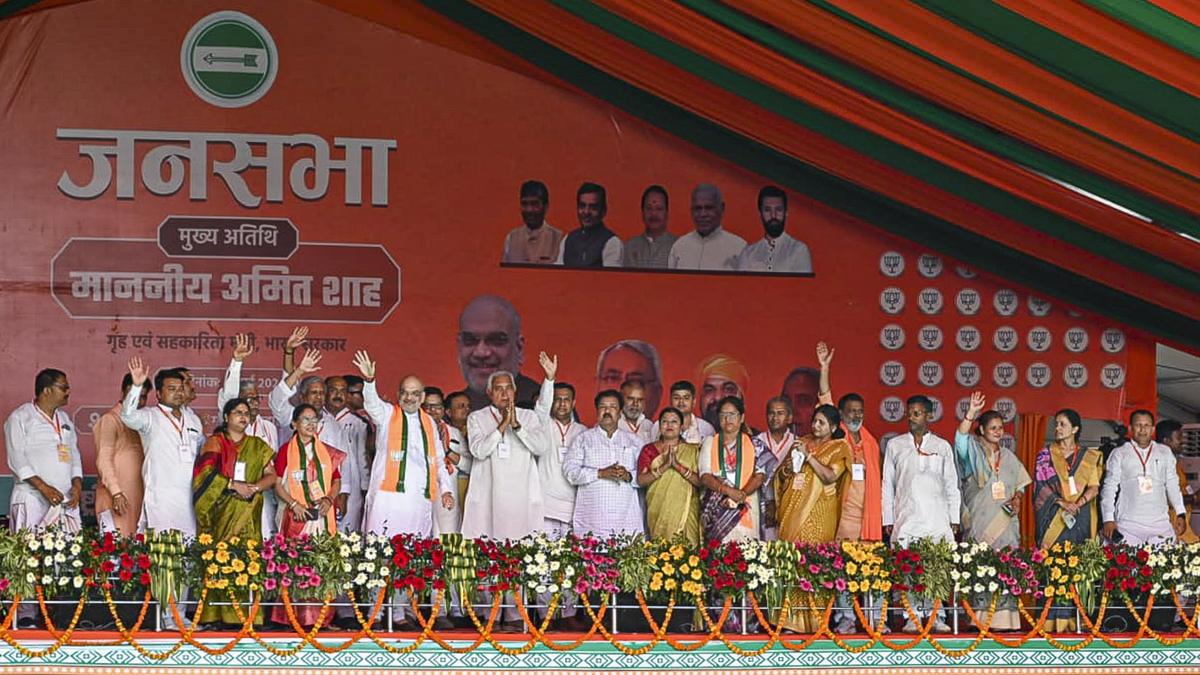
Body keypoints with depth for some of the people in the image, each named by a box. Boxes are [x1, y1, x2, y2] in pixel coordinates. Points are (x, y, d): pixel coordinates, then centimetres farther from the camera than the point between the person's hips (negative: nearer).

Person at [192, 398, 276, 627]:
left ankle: (246, 614, -10)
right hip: (220, 513, -2)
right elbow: (206, 473, -6)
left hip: (248, 515, 2)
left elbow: (271, 476, 8)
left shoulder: (257, 446, 16)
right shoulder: (214, 443, 8)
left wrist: (254, 487, -10)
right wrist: (234, 485, -15)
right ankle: (215, 614, -9)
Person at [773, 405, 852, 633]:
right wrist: (788, 468, -1)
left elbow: (829, 476, -12)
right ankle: (791, 617, 0)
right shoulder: (800, 443, 18)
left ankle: (813, 620, -9)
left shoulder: (839, 448, 4)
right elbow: (780, 474, 20)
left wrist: (809, 456, -15)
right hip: (793, 511, 4)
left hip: (818, 513, -4)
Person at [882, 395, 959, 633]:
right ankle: (912, 618, -2)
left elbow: (952, 485, 14)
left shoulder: (942, 446, 13)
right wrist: (887, 520, 5)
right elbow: (887, 485, 12)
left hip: (937, 519, 0)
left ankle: (936, 616, -2)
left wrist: (954, 520, 7)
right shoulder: (895, 445, 13)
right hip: (905, 519, 0)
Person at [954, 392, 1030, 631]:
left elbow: (1020, 485, 23)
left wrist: (1017, 499, 2)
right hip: (979, 520, -4)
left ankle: (1004, 619, -3)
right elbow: (960, 437, -15)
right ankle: (981, 619, -10)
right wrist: (970, 414, -28)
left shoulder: (1009, 457, 18)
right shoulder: (973, 451, 5)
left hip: (1005, 520, 4)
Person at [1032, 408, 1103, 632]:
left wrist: (1077, 503, -14)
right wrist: (1061, 502, -14)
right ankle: (1052, 620, -9)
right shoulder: (1046, 455, 9)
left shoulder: (1090, 457, 11)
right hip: (1052, 518, -1)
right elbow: (1041, 487, 1)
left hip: (1081, 517, 1)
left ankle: (1075, 619, -2)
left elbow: (1094, 487, 3)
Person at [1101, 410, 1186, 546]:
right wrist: (1108, 519, -4)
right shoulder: (1119, 454, 7)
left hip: (1160, 522, 2)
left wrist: (1180, 514, 10)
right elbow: (1109, 488, 5)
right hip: (1128, 523, -2)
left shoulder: (1165, 452, 15)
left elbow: (1172, 484, 18)